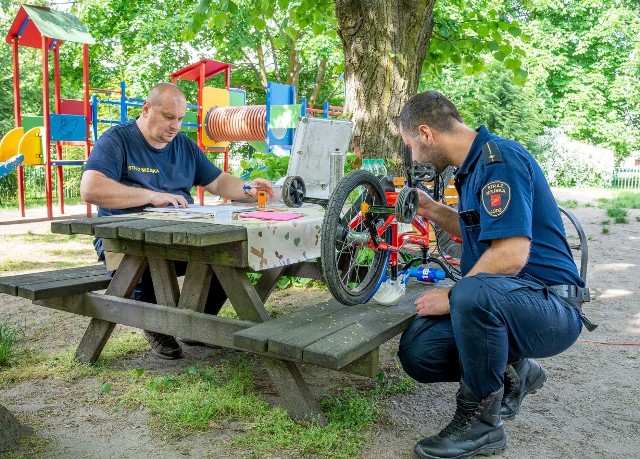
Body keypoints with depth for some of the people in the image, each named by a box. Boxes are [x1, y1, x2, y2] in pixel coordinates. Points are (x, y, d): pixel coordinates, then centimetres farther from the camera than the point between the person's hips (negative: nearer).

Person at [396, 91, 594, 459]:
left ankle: (480, 422, -16)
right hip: (499, 300, 9)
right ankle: (511, 373, 16)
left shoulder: (500, 158, -18)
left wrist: (452, 297, -16)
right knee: (417, 352, -7)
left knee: (472, 293, -39)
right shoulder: (474, 165, 12)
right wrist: (433, 210, 15)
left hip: (550, 305, -9)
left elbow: (510, 255, -27)